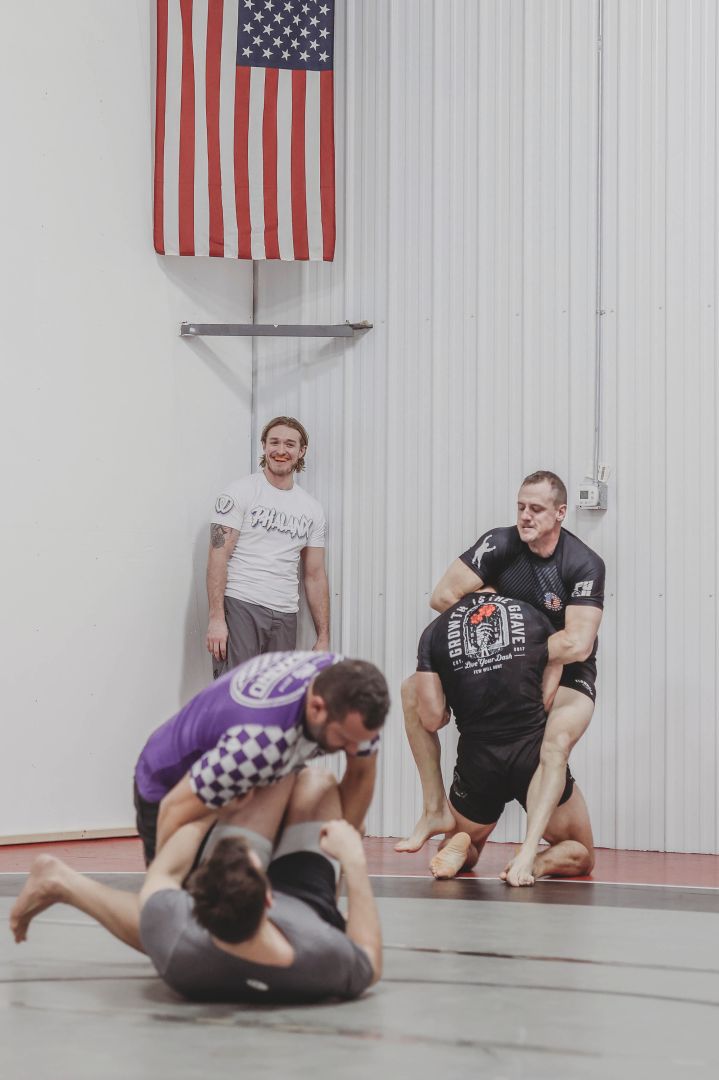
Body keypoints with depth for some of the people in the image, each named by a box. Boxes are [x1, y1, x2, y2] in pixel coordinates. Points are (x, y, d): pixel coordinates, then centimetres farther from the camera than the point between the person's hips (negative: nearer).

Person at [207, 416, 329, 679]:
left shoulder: (312, 509, 15)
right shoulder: (239, 493, -1)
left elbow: (315, 576, 17)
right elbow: (218, 556, -7)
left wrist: (323, 638, 11)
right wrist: (216, 618, -17)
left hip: (285, 617, 5)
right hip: (240, 607, -5)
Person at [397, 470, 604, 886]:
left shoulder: (585, 565, -22)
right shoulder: (500, 545, -13)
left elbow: (577, 645, -30)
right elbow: (443, 596, -15)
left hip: (565, 673, -5)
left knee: (558, 739, -35)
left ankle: (528, 852, -40)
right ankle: (436, 810, 3)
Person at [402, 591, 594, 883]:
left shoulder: (435, 631, 2)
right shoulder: (535, 617, 5)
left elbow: (432, 720, -2)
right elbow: (549, 697, 1)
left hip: (478, 760, 1)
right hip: (536, 753, -1)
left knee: (459, 852, 31)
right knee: (581, 856, 20)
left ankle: (459, 849, -5)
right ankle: (536, 862, -12)